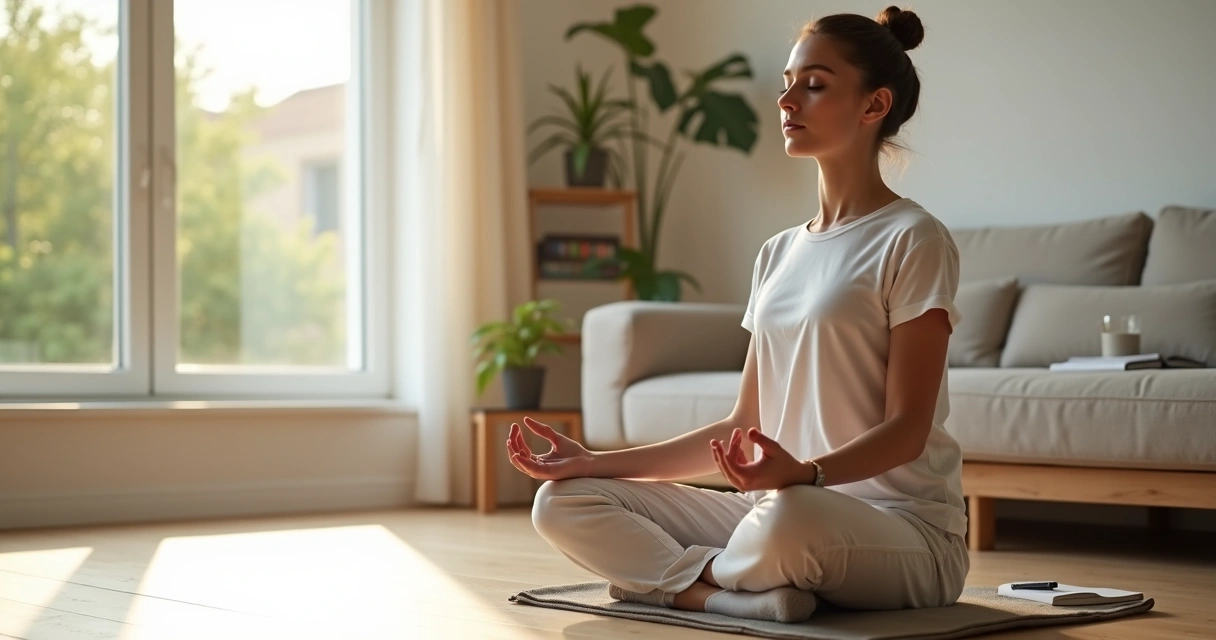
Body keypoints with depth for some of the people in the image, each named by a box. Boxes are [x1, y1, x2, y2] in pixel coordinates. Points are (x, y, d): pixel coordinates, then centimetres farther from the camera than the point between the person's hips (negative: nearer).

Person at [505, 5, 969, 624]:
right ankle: (754, 593, -23)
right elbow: (743, 430, 13)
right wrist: (595, 462, 6)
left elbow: (907, 428, -13)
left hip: (906, 526, -7)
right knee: (562, 502, -5)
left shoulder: (912, 241, -6)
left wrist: (804, 474, -32)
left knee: (789, 518, -41)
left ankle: (681, 576, -9)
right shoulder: (778, 255, 15)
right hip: (785, 508, 7)